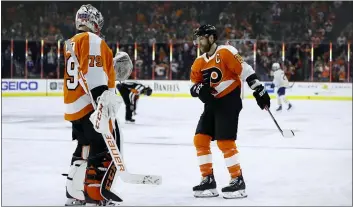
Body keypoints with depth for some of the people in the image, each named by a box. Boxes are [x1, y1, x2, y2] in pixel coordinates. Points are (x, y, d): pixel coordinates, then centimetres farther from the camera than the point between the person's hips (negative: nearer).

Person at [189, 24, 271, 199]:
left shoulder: (226, 53, -14)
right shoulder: (199, 63, 10)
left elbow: (245, 71, -15)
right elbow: (194, 87, 12)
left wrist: (259, 91, -16)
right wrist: (199, 89, -12)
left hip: (229, 102, -8)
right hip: (212, 104, 8)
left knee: (225, 142, -14)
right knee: (200, 139, 2)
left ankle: (238, 180, -5)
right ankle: (208, 180, 9)